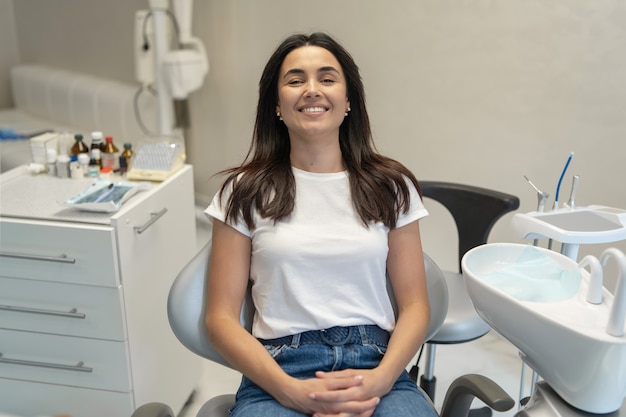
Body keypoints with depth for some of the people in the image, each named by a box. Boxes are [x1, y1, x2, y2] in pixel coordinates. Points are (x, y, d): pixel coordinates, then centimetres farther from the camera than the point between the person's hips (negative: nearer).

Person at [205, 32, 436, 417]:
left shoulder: (390, 186, 9)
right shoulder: (246, 193, 6)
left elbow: (415, 305, 8)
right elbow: (222, 317, 2)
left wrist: (380, 380, -11)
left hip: (375, 363, 1)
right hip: (278, 368, -1)